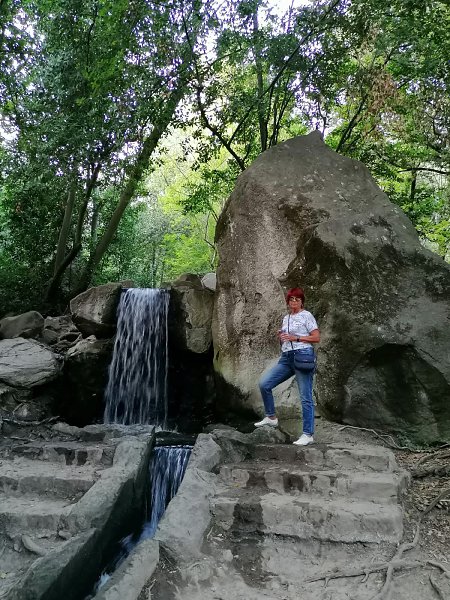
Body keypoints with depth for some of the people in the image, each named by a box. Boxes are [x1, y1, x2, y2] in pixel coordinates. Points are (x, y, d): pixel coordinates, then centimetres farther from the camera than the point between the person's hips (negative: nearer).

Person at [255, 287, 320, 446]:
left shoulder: (306, 315, 0)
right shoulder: (286, 318, 19)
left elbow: (316, 338, -6)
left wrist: (296, 338, -12)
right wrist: (280, 337, 3)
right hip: (286, 357, 7)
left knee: (305, 397, -4)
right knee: (264, 383, -3)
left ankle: (308, 434, 1)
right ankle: (271, 417, 13)